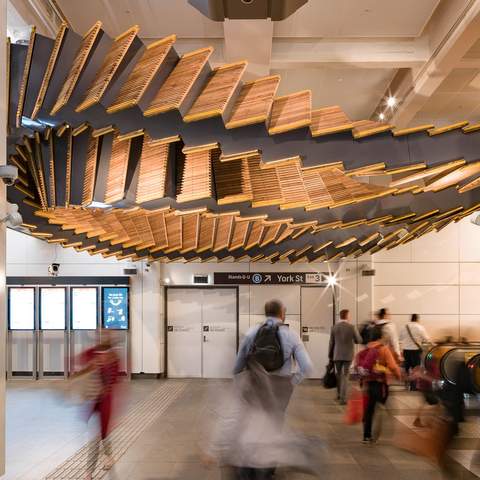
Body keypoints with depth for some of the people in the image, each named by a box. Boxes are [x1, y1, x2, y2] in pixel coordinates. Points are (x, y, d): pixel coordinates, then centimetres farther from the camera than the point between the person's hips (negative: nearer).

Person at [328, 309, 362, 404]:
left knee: (339, 374, 20)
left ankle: (339, 395, 30)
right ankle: (343, 398, -3)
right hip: (348, 355, -2)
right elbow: (359, 340, 0)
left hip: (337, 355, 2)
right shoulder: (352, 327, -10)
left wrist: (330, 355, 9)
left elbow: (331, 343, 0)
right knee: (345, 376, 3)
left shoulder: (335, 327, -4)